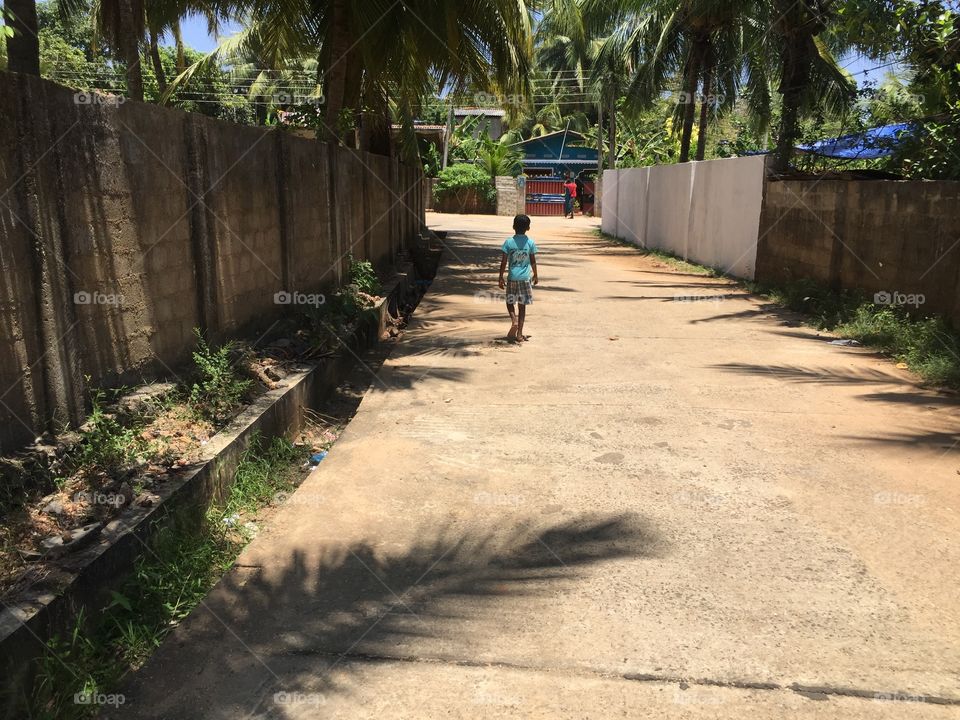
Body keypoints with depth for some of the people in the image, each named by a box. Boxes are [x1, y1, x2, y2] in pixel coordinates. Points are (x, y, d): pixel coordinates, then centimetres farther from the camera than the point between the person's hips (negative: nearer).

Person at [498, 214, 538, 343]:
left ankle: (514, 320, -13)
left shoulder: (509, 242, -5)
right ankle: (519, 334, 7)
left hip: (512, 277, -1)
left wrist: (501, 277, 4)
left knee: (510, 302, 16)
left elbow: (503, 262, -5)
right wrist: (535, 275, 18)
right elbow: (533, 261, 4)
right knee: (522, 306, 6)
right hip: (525, 277, 1)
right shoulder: (530, 242, -2)